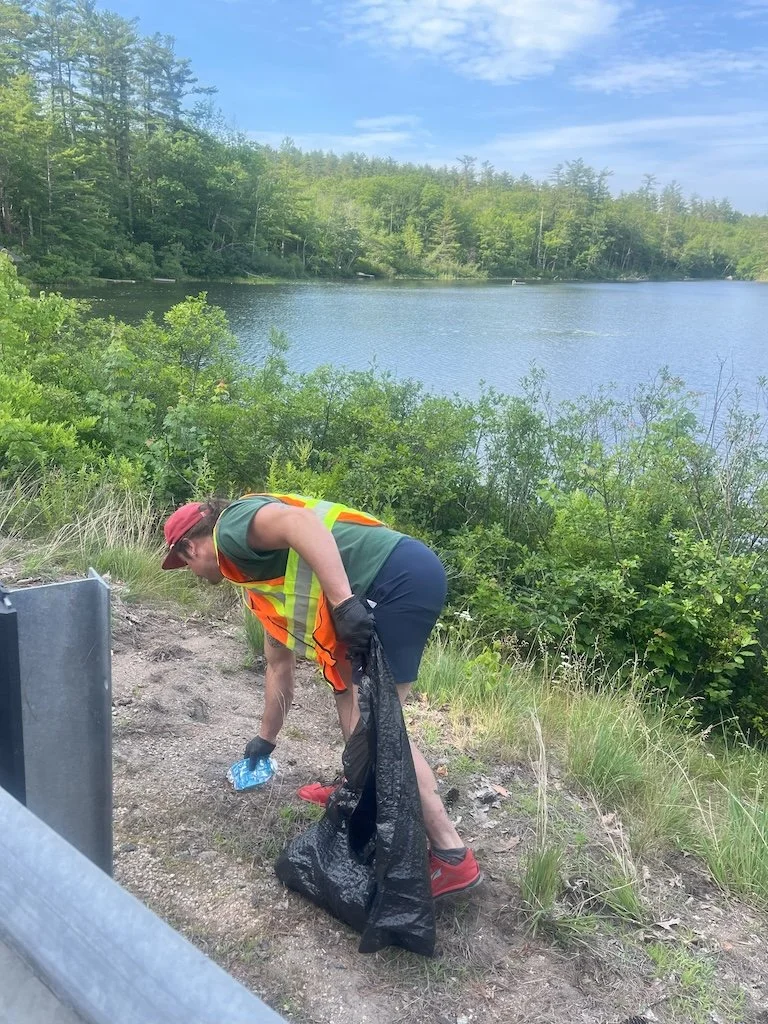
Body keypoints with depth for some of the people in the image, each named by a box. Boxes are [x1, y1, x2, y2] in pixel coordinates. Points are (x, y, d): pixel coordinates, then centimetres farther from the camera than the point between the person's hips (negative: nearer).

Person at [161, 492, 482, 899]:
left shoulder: (233, 529, 1)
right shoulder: (258, 576, 28)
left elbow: (301, 521, -21)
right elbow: (279, 664, 36)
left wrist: (343, 600, -27)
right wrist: (266, 738, 46)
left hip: (400, 576, -10)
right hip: (400, 581, 10)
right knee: (346, 682, 25)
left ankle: (451, 854, -2)